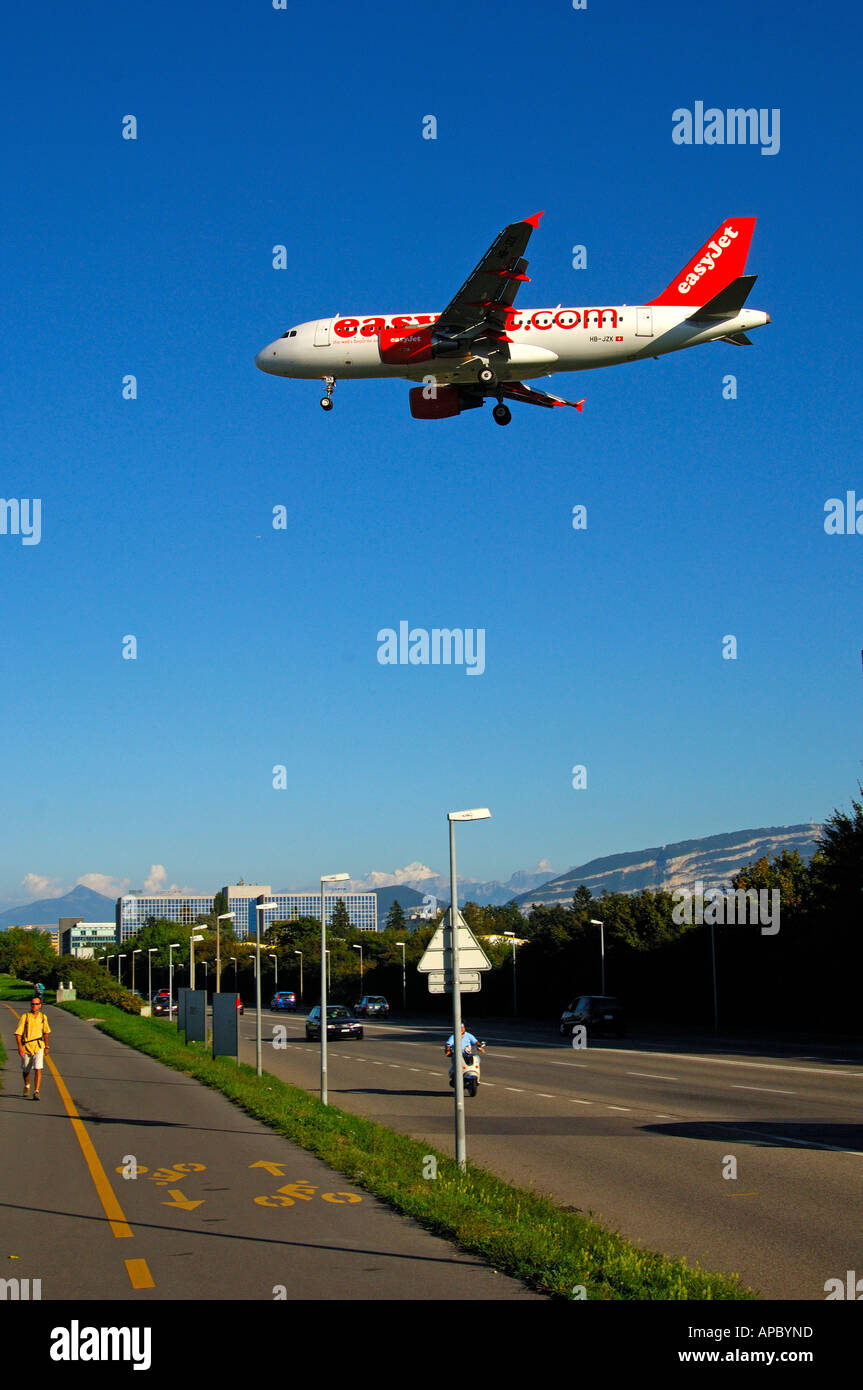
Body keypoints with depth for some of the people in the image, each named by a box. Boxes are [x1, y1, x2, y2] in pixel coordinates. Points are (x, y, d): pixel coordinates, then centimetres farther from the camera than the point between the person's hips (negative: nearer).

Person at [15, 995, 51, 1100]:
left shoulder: (43, 1017, 2)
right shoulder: (25, 1017, -8)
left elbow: (46, 1032, 17)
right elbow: (18, 1033, -10)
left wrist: (46, 1046, 19)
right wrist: (20, 1047, -21)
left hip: (38, 1046, 0)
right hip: (26, 1047, 0)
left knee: (38, 1069, -17)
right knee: (26, 1070, 15)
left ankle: (36, 1092, -17)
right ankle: (27, 1086, 44)